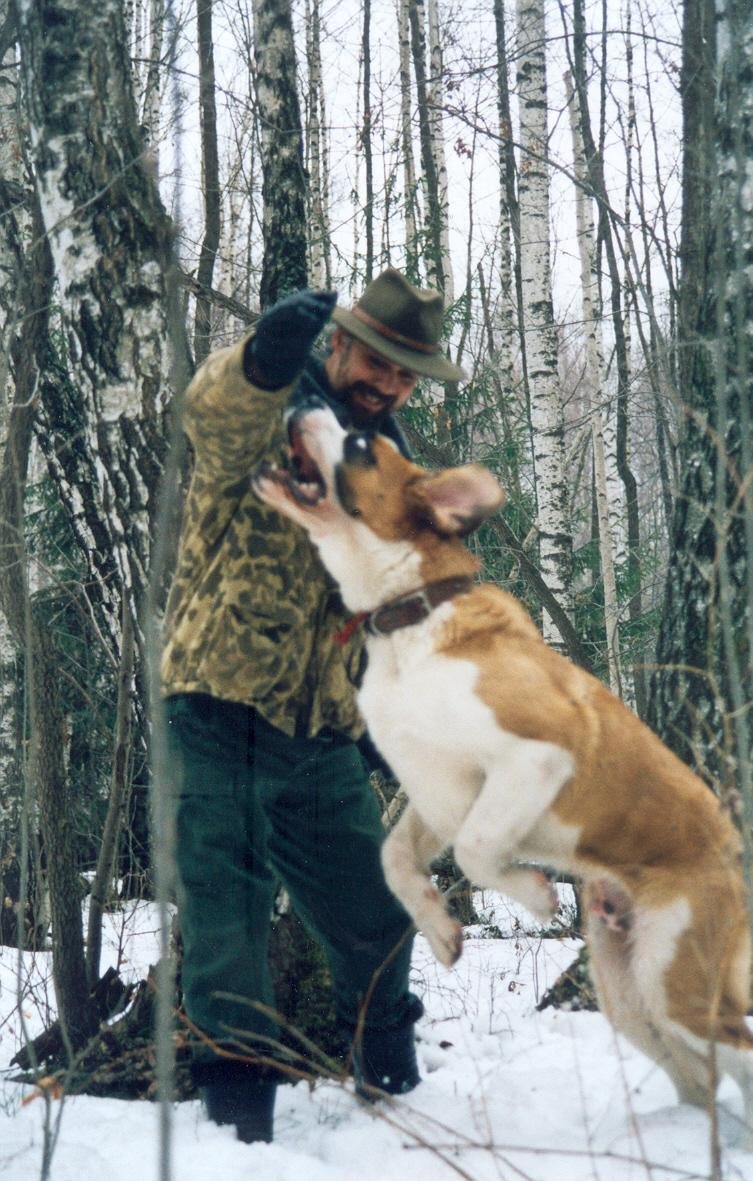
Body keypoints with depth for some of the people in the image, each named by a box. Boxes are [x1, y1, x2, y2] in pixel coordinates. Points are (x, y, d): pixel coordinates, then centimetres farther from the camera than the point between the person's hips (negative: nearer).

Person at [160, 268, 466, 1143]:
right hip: (222, 713, -6)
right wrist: (267, 357, -55)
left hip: (323, 733, 7)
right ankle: (238, 1107, -2)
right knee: (225, 904, -9)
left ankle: (393, 1092, 34)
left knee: (373, 920, 13)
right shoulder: (264, 411, -6)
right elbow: (216, 417, -34)